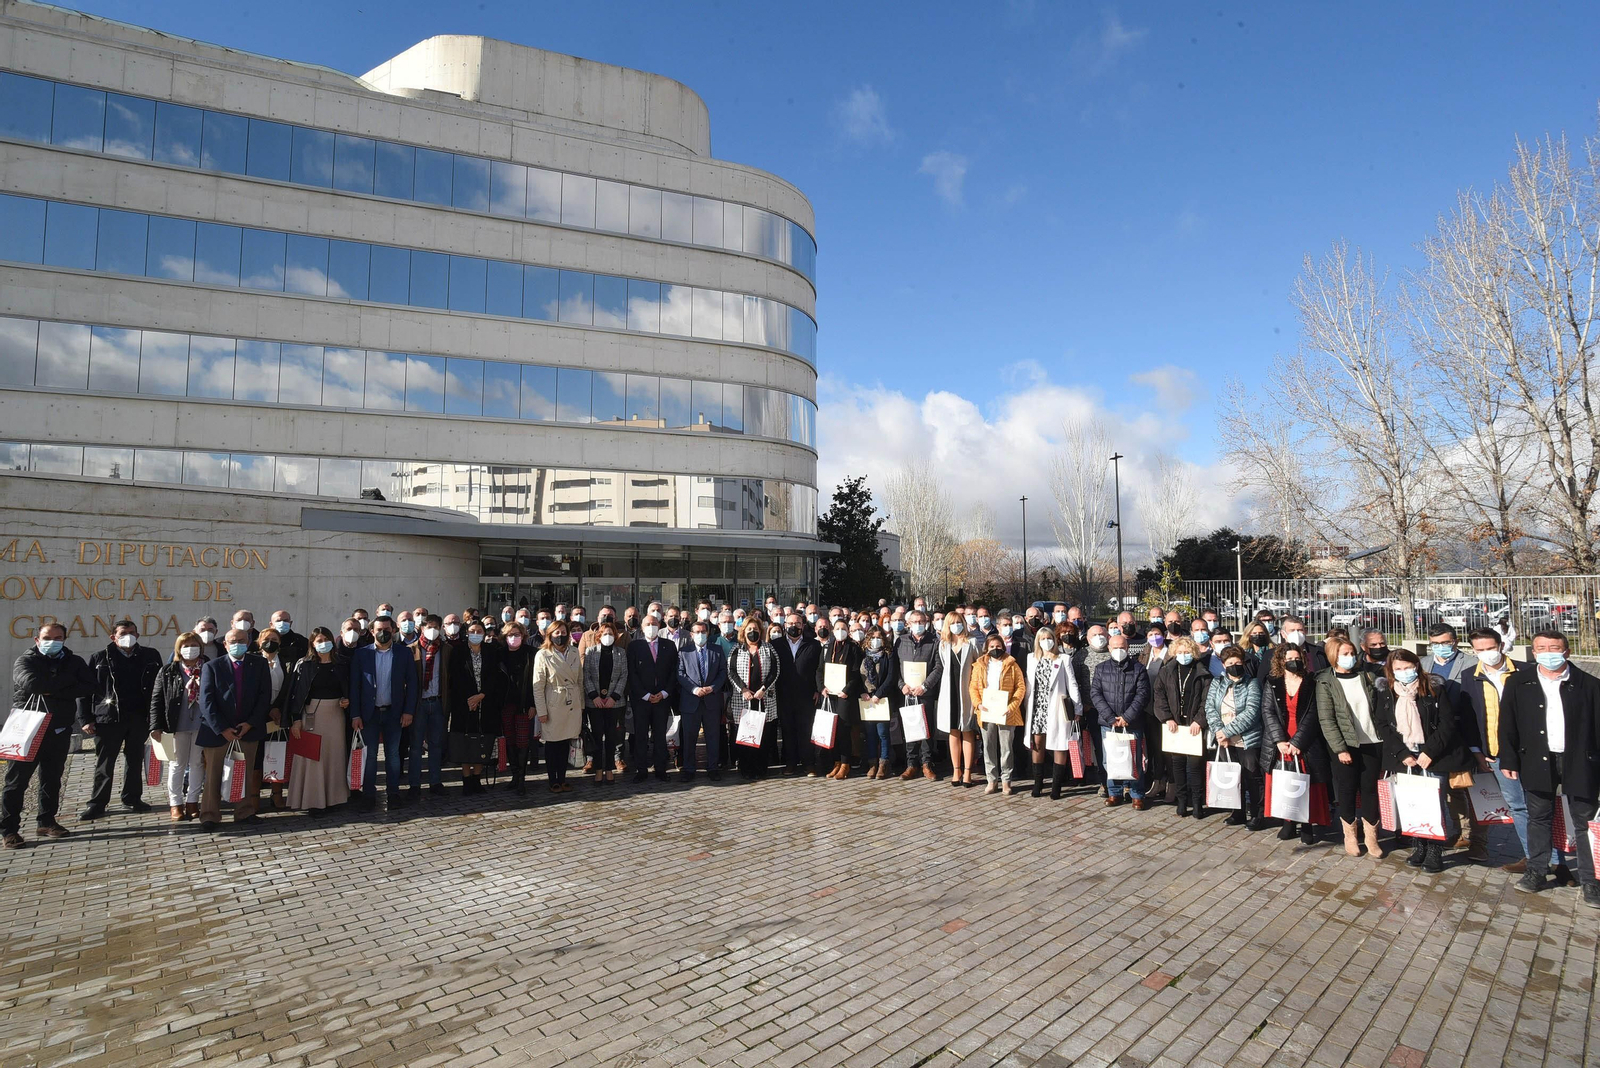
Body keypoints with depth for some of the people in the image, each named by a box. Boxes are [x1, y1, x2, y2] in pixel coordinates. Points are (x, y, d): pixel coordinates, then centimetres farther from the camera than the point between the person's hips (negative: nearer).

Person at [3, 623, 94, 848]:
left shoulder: (74, 662, 6)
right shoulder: (25, 661, -3)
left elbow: (88, 687, -10)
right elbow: (31, 683, -24)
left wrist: (52, 690, -17)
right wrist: (67, 681, -16)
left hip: (60, 731, 3)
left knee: (52, 779, 12)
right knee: (16, 781, 0)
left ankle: (47, 821, 23)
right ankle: (9, 829, 6)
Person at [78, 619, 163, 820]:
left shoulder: (150, 657, 6)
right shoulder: (100, 658, 1)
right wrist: (85, 719, -5)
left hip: (139, 718, 2)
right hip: (108, 718, -2)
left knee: (135, 760, 12)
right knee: (104, 763, 4)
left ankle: (132, 799, 24)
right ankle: (97, 804, 14)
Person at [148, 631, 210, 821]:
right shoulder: (168, 672, 2)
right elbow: (157, 699, 1)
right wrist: (156, 726, -7)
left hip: (202, 725, 0)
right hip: (177, 725, 0)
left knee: (198, 763, 8)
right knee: (177, 764, 8)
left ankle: (192, 801, 18)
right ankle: (175, 803, 16)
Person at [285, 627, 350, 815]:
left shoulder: (340, 665, 6)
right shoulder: (304, 665, -2)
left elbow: (347, 690, 16)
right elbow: (296, 692, -5)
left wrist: (347, 701, -5)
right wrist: (296, 719, -11)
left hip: (336, 714, 3)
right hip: (312, 714, -3)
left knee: (334, 755, 7)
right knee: (312, 757, -1)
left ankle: (332, 797, 16)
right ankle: (312, 802, 4)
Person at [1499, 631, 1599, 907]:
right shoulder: (1519, 684, 2)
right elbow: (1507, 725, 3)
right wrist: (1509, 760, -1)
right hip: (1537, 762, 1)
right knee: (1538, 819, 12)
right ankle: (1536, 872, 22)